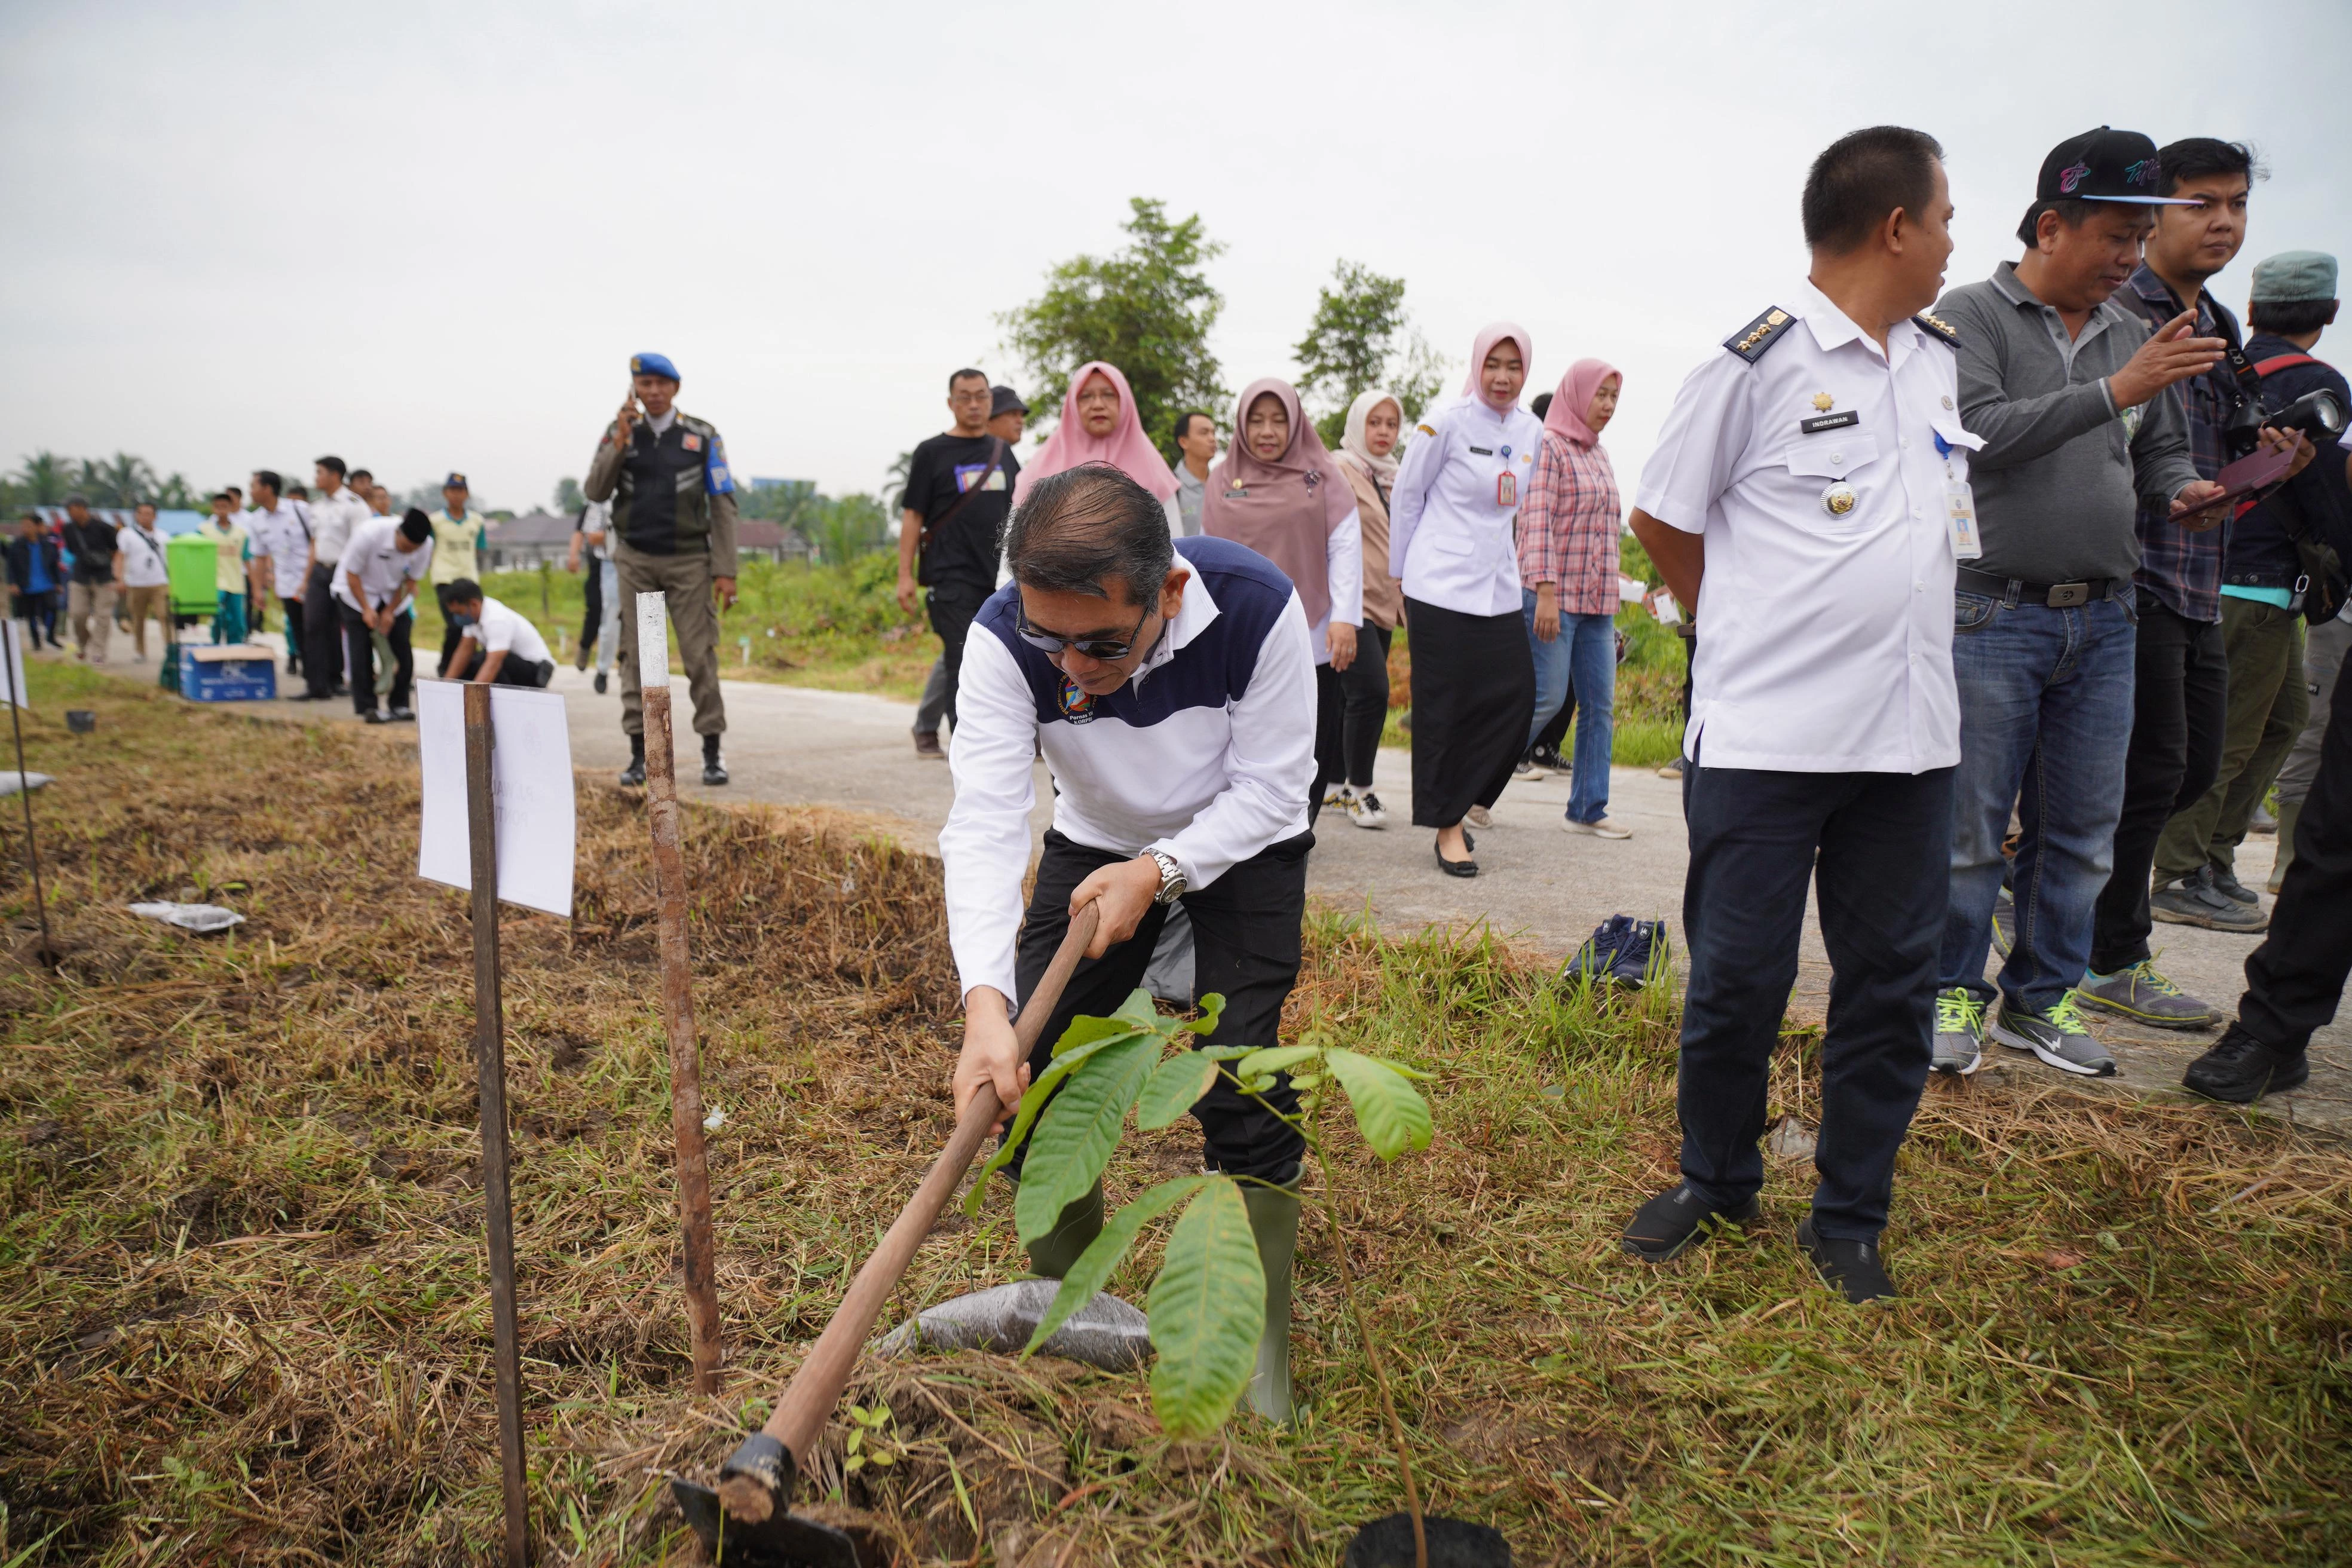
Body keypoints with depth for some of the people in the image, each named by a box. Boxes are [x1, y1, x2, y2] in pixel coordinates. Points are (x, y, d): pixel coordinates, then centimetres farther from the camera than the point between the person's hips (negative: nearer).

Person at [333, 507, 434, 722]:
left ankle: (400, 705, 4)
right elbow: (352, 574, -19)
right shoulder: (369, 534, -31)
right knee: (362, 650, -10)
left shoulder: (426, 546, -21)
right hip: (356, 593, -3)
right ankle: (367, 707, -4)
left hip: (393, 597, 3)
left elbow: (410, 581, -7)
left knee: (402, 649, -5)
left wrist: (389, 612, -11)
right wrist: (367, 610, -20)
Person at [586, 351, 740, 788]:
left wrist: (725, 570, -7)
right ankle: (639, 754, 10)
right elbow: (595, 492, 0)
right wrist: (619, 444, -13)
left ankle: (712, 752, 3)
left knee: (700, 654, -5)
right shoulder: (620, 431, 7)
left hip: (689, 560, -2)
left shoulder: (703, 436, 2)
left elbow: (722, 505, 0)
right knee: (636, 655, 3)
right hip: (635, 560, 2)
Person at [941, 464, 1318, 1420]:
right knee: (1026, 1071, -5)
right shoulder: (1005, 639, -30)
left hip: (1241, 845, -2)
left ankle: (1258, 1376, 4)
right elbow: (986, 822, -37)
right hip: (1097, 843, 3)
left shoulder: (1257, 610, -33)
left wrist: (1158, 871, -33)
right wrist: (985, 1004, -49)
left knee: (1241, 1087, -16)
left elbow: (1270, 787, -21)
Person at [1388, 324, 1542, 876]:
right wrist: (1402, 575, 5)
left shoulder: (1531, 432, 10)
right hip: (1442, 588, -6)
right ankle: (1447, 826, 9)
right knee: (1443, 706, -2)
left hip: (1499, 590, 6)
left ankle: (1458, 801, 17)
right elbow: (1405, 497, 0)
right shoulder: (1446, 422, -7)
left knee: (1514, 695, 0)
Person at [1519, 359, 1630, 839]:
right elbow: (1536, 520, -15)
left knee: (1600, 705, 5)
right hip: (1554, 596, -8)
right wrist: (1545, 590, -23)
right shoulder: (1549, 447, -6)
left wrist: (1610, 597, 18)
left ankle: (1589, 808, 12)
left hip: (1597, 601, 8)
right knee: (1546, 698, -8)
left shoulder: (1600, 456, 18)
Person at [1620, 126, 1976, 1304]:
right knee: (1737, 978, 3)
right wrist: (1755, 632, 7)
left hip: (1912, 733, 6)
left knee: (1891, 984, 10)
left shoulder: (1945, 360, 13)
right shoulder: (1759, 363, -7)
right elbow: (1660, 519, 0)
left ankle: (1848, 1219, 26)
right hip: (1763, 736, -6)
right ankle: (1715, 1184, 27)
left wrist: (1867, 628, 16)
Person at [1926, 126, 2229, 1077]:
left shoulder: (2134, 336, 14)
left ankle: (2042, 998, 23)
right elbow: (1980, 430, -17)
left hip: (2103, 622, 6)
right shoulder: (1972, 316, -3)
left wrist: (2184, 493, -1)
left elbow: (2160, 454, 20)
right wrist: (2113, 392, -20)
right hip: (1994, 615, -6)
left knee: (2081, 831, 10)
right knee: (1972, 829, 0)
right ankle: (1955, 994, 15)